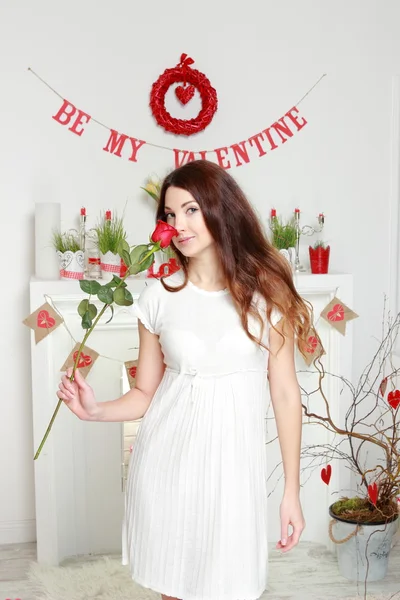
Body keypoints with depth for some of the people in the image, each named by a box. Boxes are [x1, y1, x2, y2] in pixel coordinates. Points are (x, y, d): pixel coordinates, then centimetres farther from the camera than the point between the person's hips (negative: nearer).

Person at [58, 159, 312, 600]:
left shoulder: (265, 293, -3)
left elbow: (286, 394, -2)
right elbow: (145, 394, 5)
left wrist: (291, 491, -2)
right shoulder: (159, 298, 0)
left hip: (232, 464, -1)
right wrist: (96, 411, -15)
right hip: (166, 463, 2)